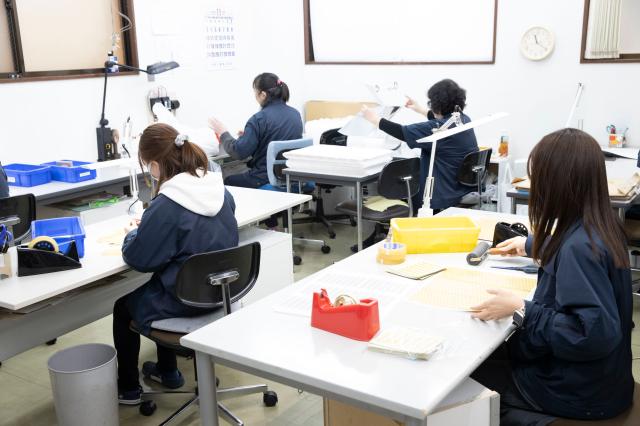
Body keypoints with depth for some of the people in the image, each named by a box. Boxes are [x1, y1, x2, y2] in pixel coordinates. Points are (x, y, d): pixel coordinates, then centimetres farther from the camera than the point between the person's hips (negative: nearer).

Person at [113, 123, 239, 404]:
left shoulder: (165, 206, -26)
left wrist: (133, 233, 4)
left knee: (123, 306, 22)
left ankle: (128, 388, 35)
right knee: (155, 289, 35)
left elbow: (138, 259, -16)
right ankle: (167, 371, 46)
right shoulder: (219, 189, -4)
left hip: (185, 301, -7)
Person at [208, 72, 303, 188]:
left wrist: (222, 132, 0)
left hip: (265, 179, -7)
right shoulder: (295, 114, 3)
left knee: (227, 181, 19)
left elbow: (238, 152, -16)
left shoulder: (259, 119, -19)